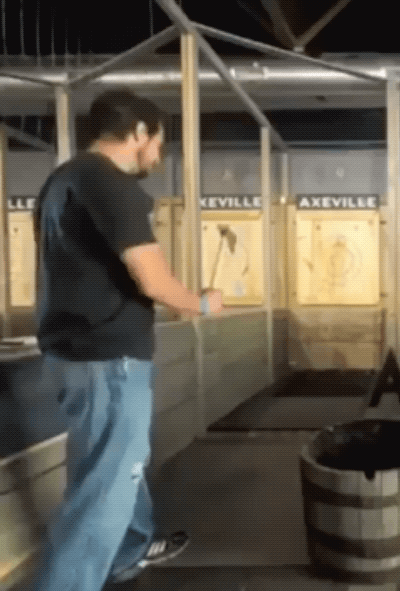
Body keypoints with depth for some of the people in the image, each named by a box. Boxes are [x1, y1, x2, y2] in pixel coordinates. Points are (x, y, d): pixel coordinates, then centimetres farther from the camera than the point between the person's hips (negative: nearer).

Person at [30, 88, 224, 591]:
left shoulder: (62, 179, 11)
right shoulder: (111, 183, -18)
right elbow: (152, 281, -21)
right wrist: (203, 305, -3)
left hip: (72, 348, 10)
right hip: (107, 357, -10)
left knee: (118, 461, 25)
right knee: (104, 484, -2)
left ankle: (132, 549, 43)